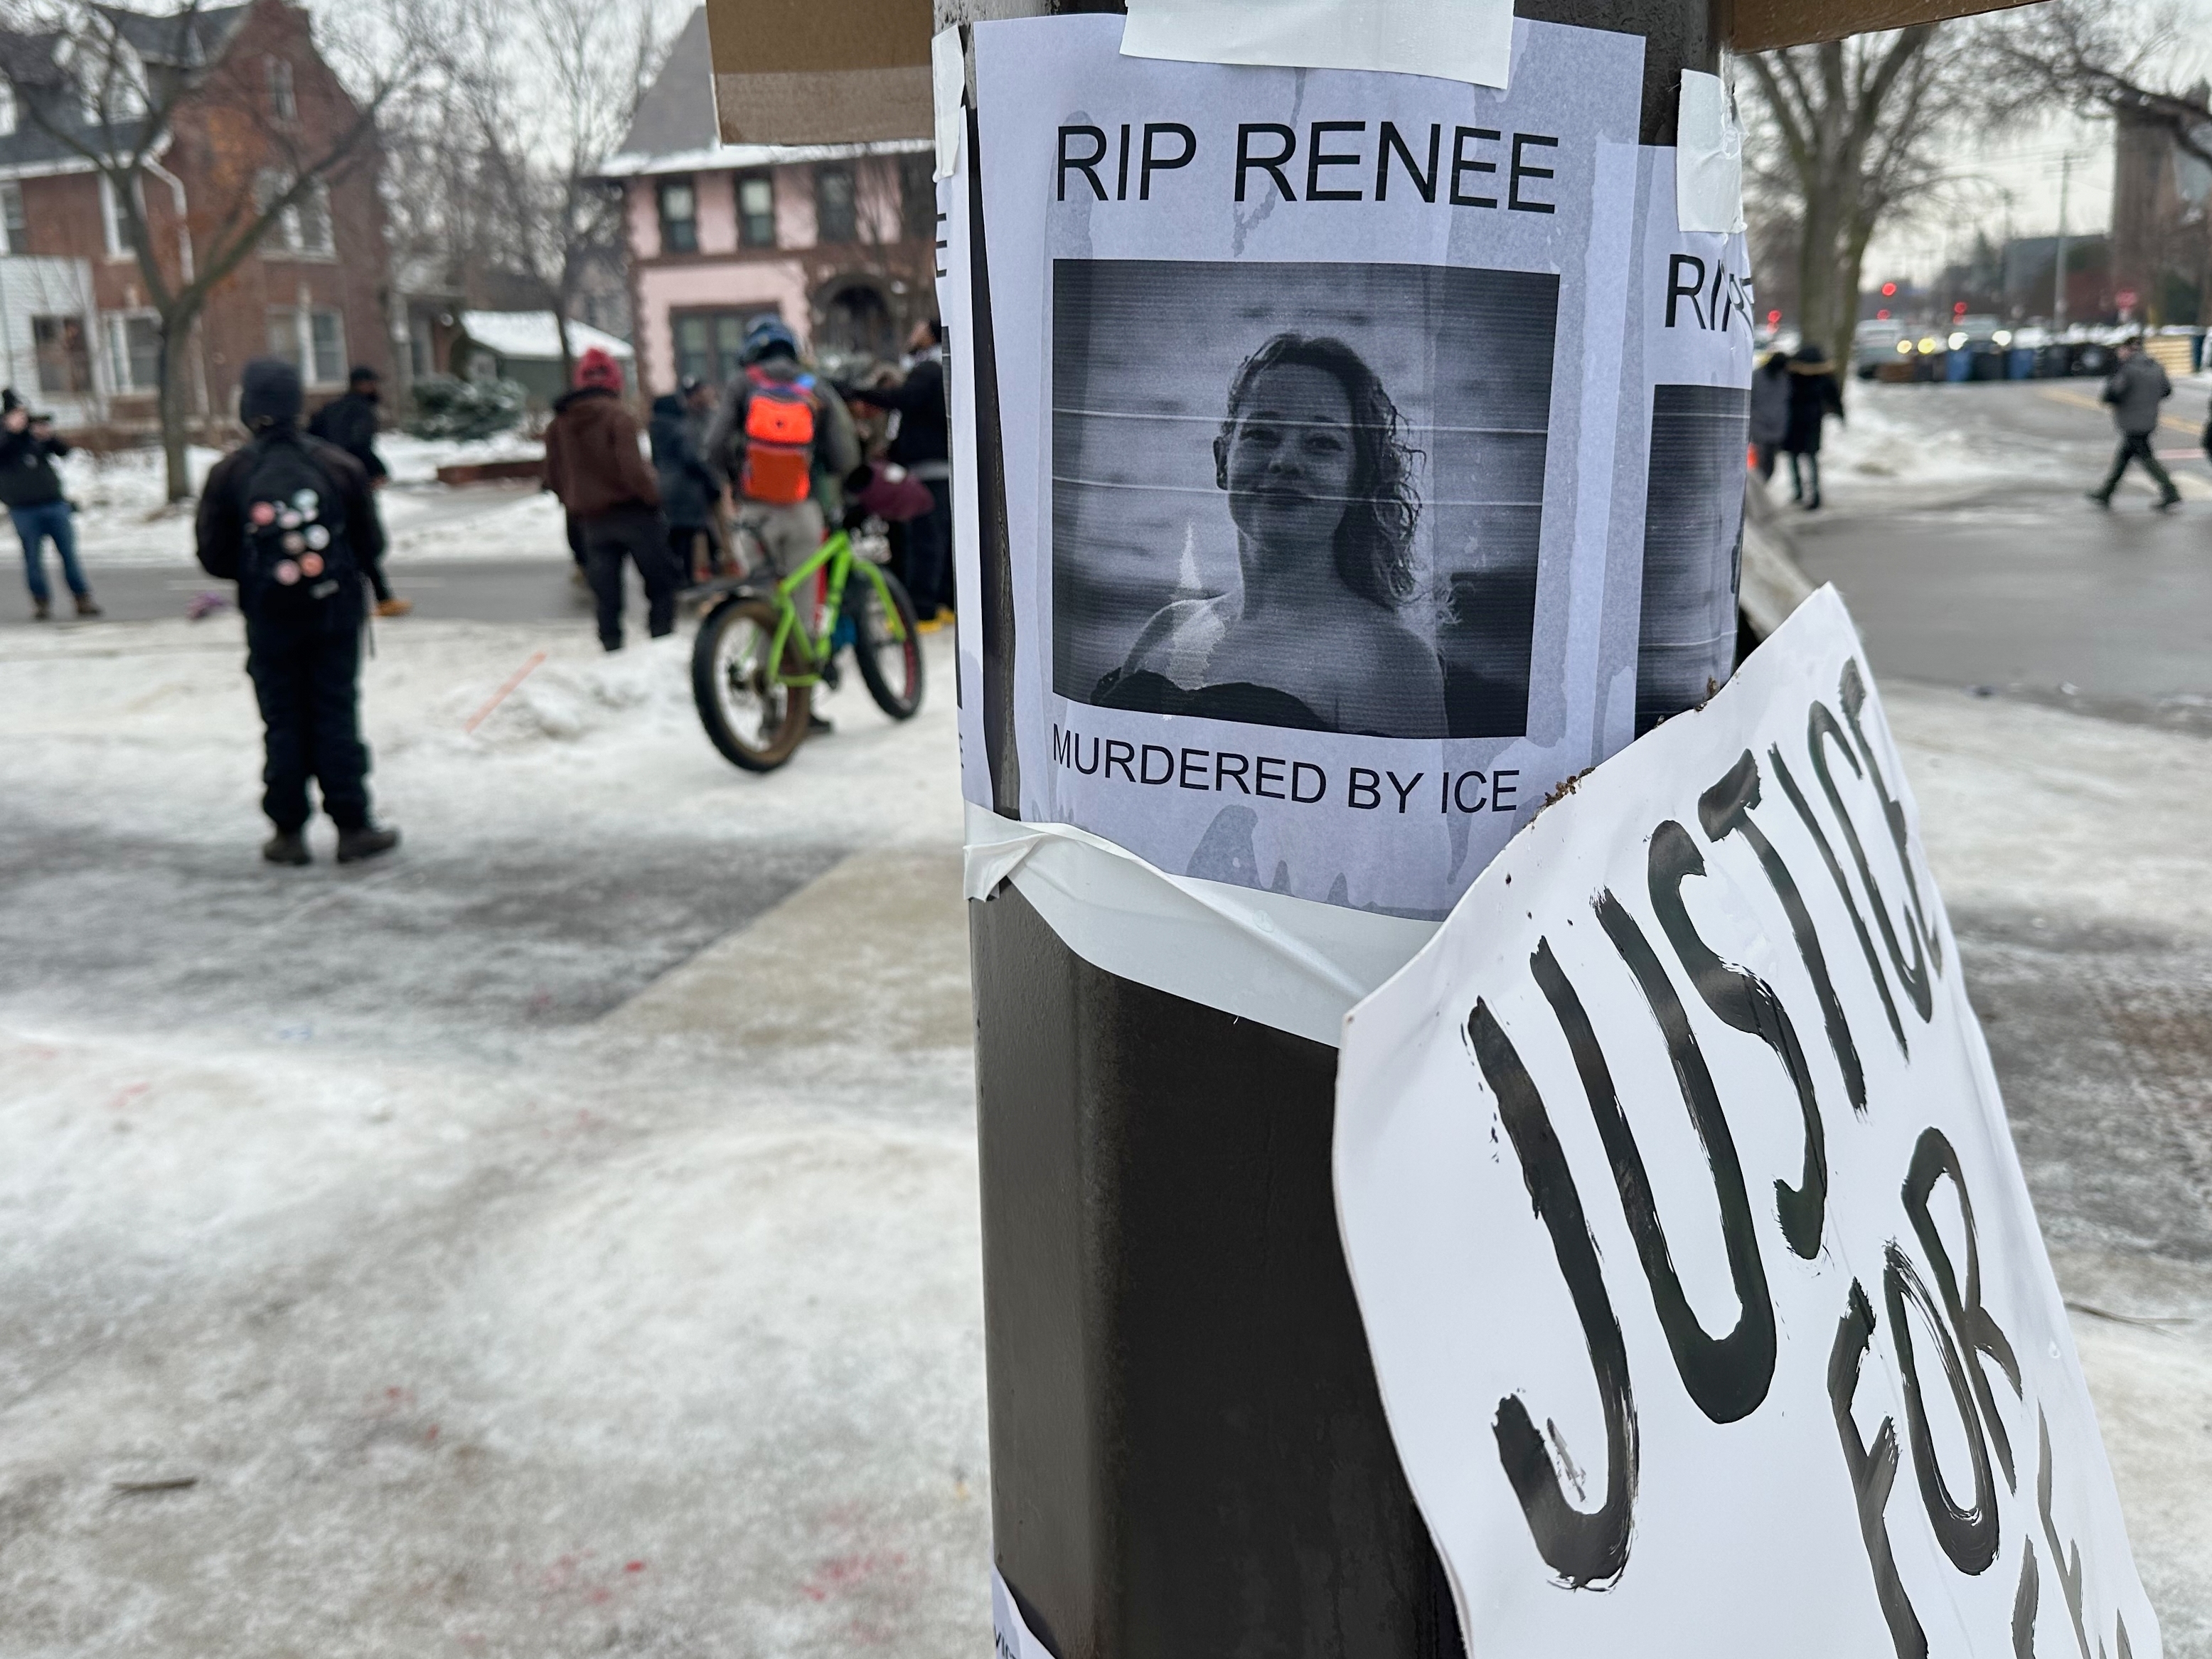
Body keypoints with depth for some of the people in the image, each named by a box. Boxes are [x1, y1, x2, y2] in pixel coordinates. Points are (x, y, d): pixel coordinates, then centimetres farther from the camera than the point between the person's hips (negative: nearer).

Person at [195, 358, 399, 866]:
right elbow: (371, 545, 1)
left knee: (283, 723, 9)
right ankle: (352, 828, 7)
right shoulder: (339, 465, -5)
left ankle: (289, 832, 14)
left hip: (269, 620, 0)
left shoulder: (229, 474, -7)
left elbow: (214, 556, -2)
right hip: (336, 613, 0)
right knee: (337, 718, 6)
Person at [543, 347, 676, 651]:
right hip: (632, 511, -5)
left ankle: (612, 649, 5)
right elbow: (631, 467, -20)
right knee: (661, 584, 6)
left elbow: (554, 479, 9)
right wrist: (654, 495, -6)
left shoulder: (558, 424, 7)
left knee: (607, 598, 7)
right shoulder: (616, 415, -12)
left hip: (591, 521, 5)